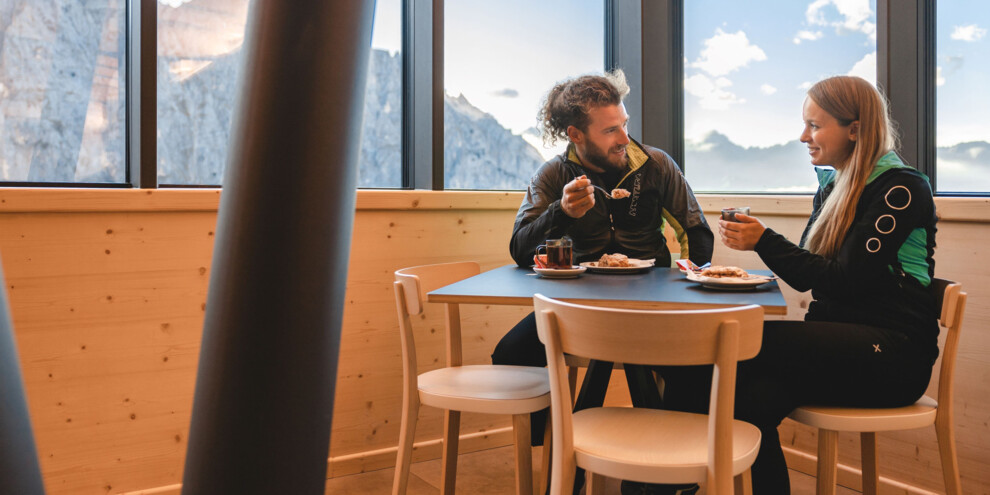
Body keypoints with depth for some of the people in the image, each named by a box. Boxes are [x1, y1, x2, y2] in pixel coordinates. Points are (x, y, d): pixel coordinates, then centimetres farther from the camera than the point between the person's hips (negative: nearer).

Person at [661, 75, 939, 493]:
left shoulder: (901, 188, -7)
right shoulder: (832, 187, 17)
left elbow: (844, 279, -16)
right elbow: (807, 277, 15)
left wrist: (765, 241, -14)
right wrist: (755, 240, -1)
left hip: (893, 353, -7)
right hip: (839, 341, 7)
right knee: (754, 400, -24)